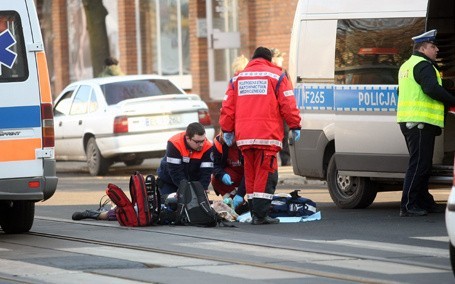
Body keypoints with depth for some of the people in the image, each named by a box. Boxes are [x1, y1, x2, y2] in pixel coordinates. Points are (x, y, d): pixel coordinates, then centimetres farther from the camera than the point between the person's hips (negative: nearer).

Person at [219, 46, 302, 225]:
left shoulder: (238, 78, 17)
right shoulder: (276, 75, 5)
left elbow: (228, 106, 14)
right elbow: (288, 104, -2)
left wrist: (227, 130, 22)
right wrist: (295, 126, 6)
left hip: (244, 136, 4)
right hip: (268, 135, -4)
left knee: (251, 175, 12)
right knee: (266, 175, -4)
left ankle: (255, 213, 13)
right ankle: (260, 215, -12)